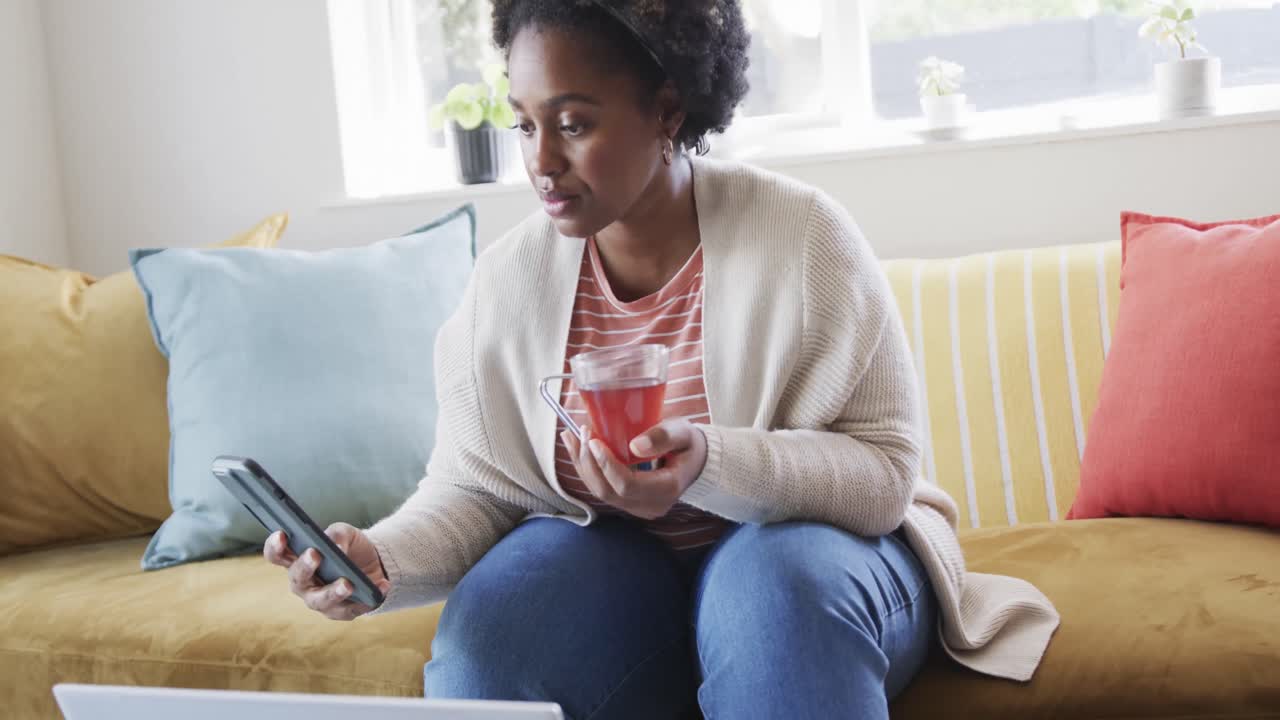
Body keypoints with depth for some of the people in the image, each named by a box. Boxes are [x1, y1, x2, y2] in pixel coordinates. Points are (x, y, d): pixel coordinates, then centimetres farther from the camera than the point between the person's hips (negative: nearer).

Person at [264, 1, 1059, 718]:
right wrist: (385, 559, -24)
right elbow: (474, 490, -2)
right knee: (482, 641, -27)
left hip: (801, 547, -2)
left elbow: (884, 471, -17)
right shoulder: (507, 279, -6)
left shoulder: (804, 236, -15)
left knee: (782, 585, -37)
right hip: (607, 562, 3)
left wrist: (713, 465, -35)